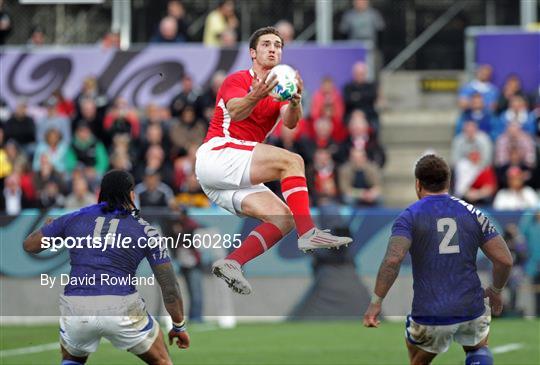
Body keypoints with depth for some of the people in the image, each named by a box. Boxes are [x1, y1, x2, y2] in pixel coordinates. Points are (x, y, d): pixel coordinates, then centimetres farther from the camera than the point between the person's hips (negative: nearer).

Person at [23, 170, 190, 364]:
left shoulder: (75, 218, 13)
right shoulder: (144, 230, 9)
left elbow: (29, 245, 21)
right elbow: (169, 285, 10)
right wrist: (179, 326, 22)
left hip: (75, 309, 2)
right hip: (122, 308, -2)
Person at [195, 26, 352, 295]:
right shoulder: (239, 80, 0)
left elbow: (290, 122, -5)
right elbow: (235, 112, -22)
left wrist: (294, 103, -28)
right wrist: (255, 97, -44)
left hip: (234, 181, 8)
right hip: (216, 155, -8)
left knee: (284, 218, -12)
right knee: (291, 161, -22)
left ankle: (231, 263, -22)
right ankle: (308, 233, -33)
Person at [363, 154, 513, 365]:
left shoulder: (409, 217, -3)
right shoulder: (472, 213, 6)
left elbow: (393, 259, -19)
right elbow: (504, 260, 2)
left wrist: (376, 302, -13)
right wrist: (495, 291, 20)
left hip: (429, 315, -2)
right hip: (471, 311, 2)